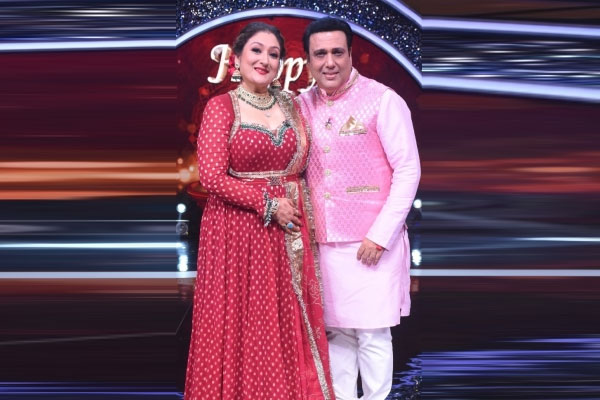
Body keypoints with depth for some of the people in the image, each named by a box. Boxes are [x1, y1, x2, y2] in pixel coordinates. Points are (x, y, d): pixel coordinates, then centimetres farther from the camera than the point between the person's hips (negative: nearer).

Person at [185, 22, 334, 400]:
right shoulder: (221, 106, -6)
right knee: (242, 323, 3)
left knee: (287, 322, 10)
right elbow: (212, 177, -12)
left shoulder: (290, 106, 9)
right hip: (239, 229, -4)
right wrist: (269, 204, -13)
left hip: (287, 230, 5)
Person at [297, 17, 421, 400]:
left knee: (372, 335, 2)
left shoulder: (382, 100, -8)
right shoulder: (304, 105, 7)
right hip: (325, 240, 5)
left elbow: (408, 170, -9)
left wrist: (380, 235, -13)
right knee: (337, 331, 14)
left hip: (371, 242, -5)